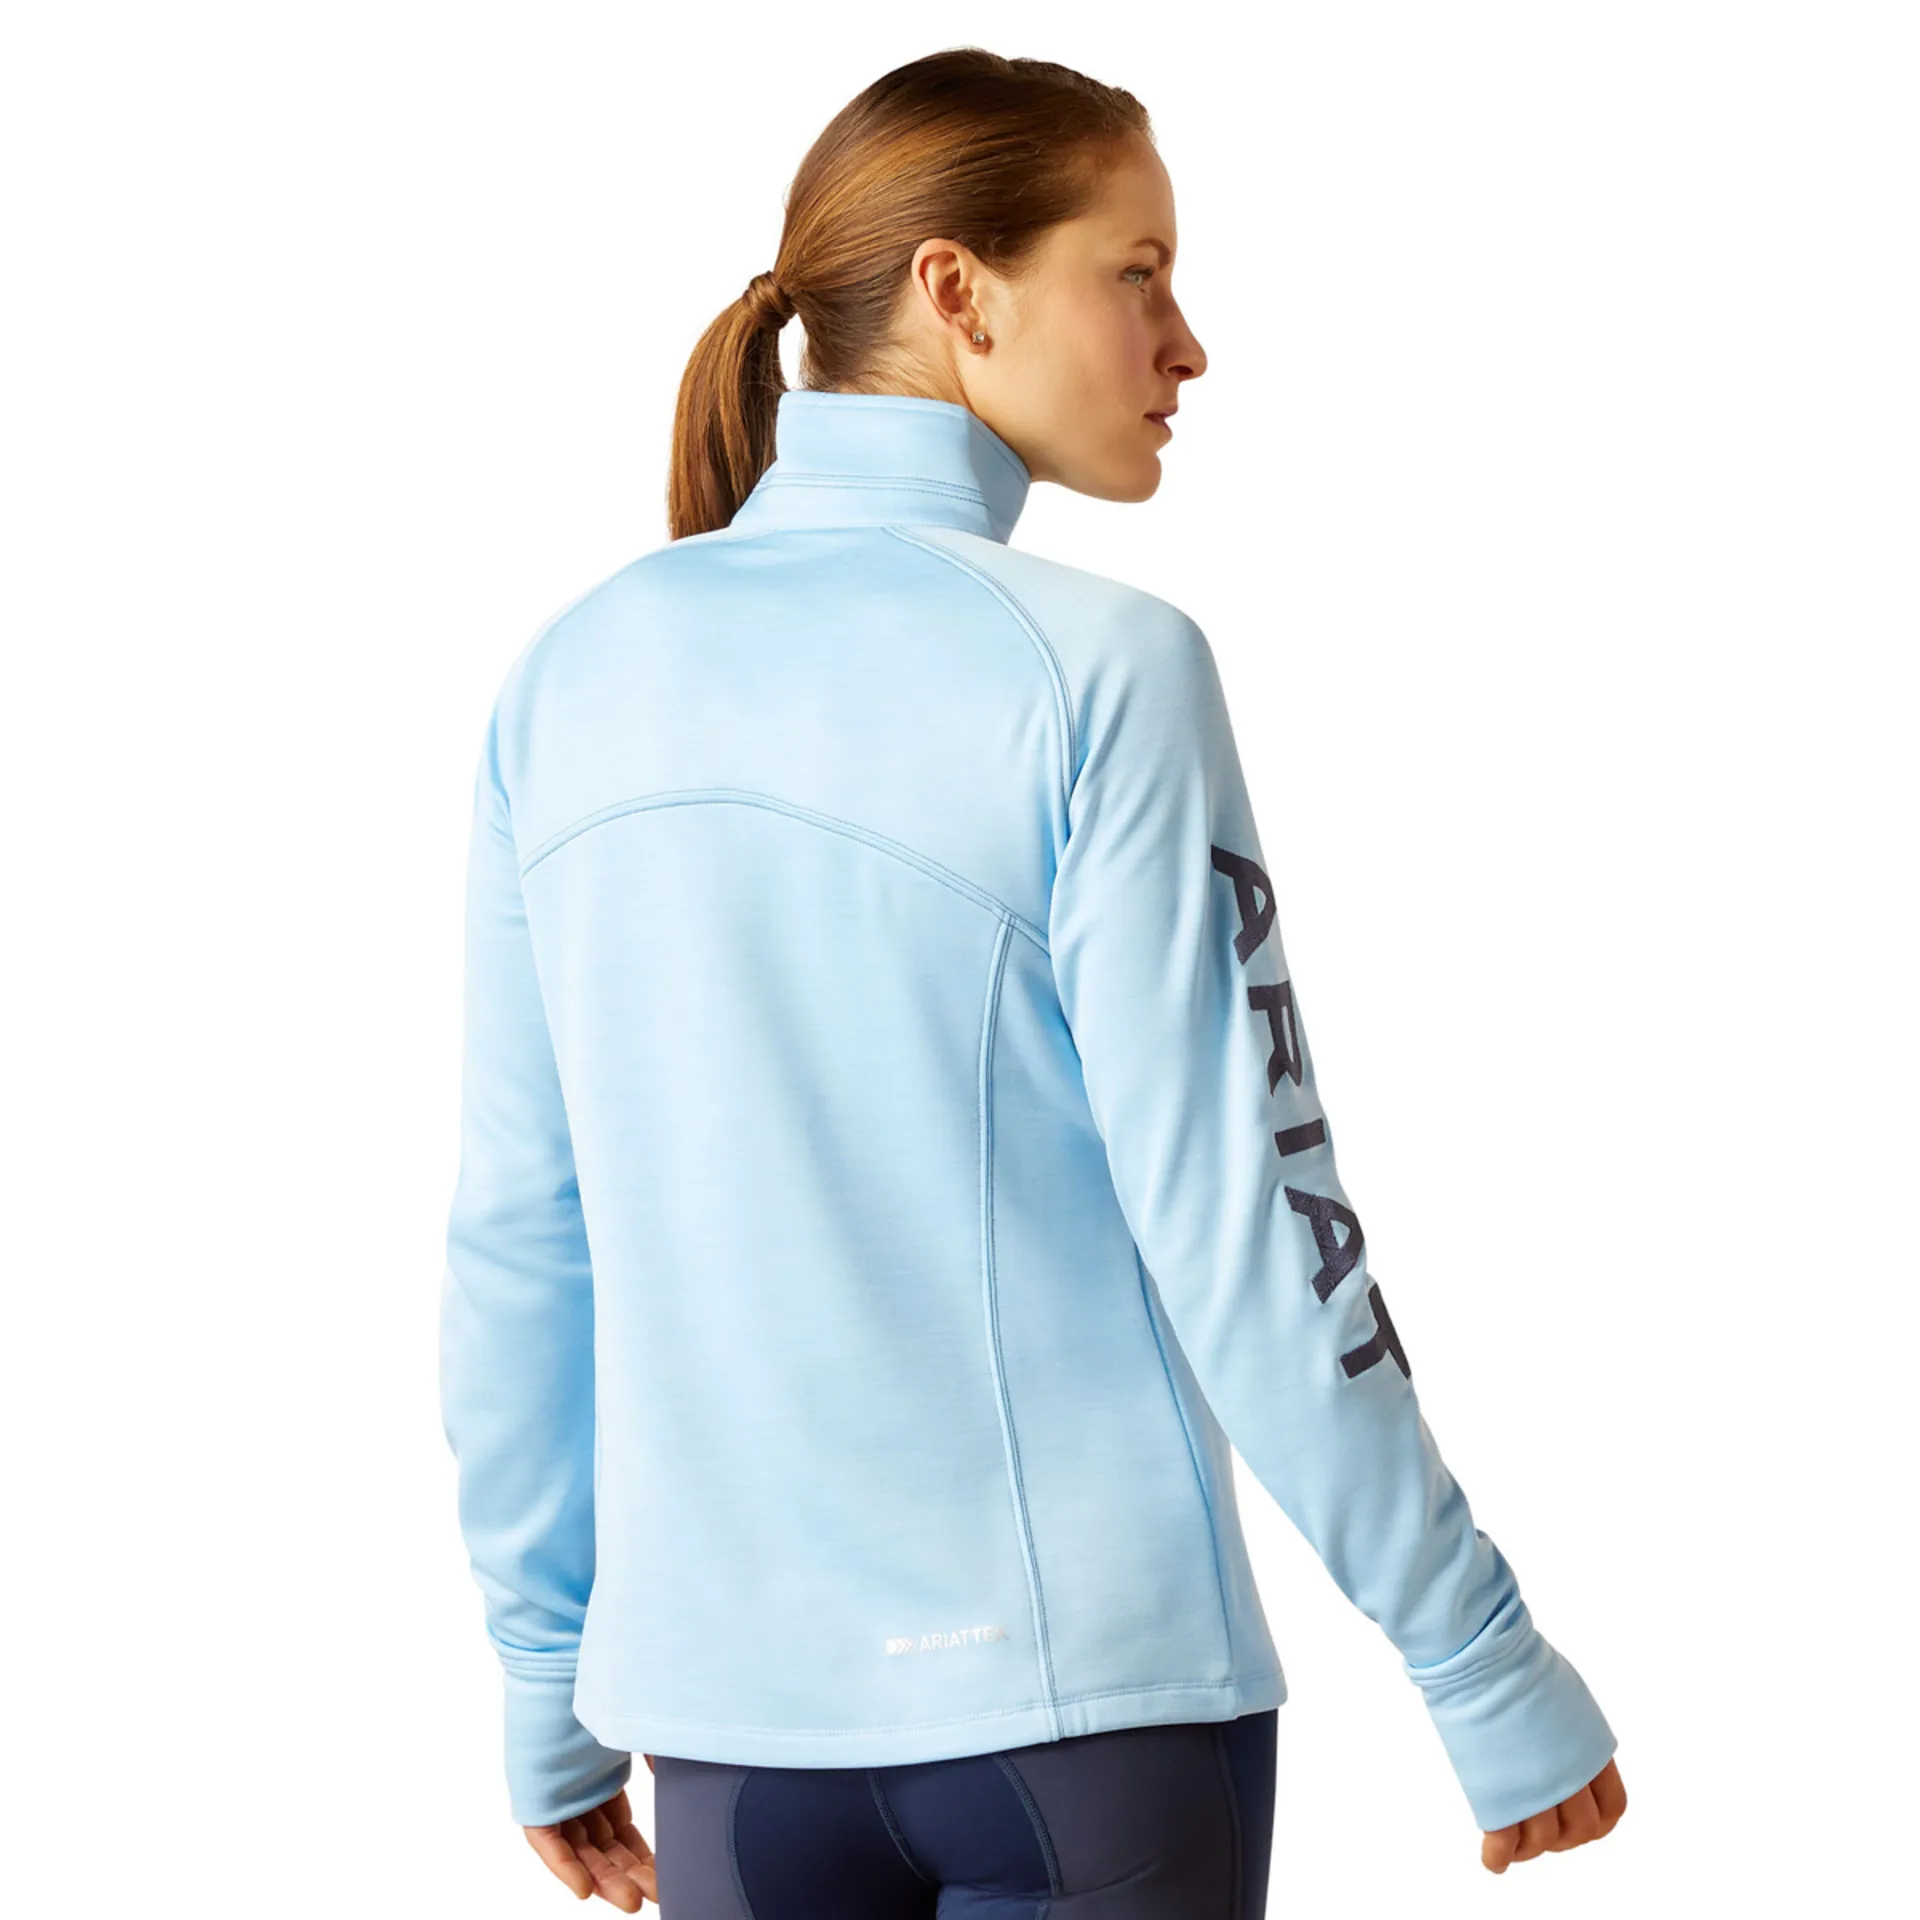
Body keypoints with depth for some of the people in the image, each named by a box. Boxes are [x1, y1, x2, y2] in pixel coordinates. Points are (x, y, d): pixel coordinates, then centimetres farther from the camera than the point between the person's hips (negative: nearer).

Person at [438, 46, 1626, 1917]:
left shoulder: (574, 675, 2)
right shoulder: (1095, 668, -12)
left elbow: (516, 1243, 5)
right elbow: (1242, 1222, -13)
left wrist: (546, 1691, 15)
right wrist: (1491, 1680, -4)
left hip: (733, 1704, 5)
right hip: (1088, 1693, -4)